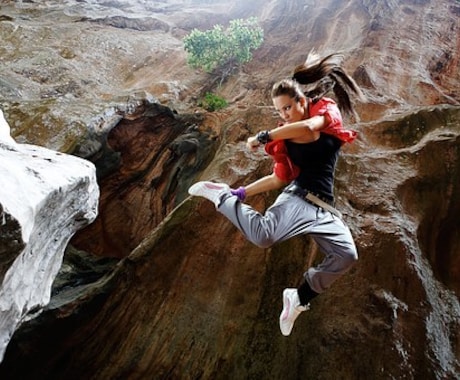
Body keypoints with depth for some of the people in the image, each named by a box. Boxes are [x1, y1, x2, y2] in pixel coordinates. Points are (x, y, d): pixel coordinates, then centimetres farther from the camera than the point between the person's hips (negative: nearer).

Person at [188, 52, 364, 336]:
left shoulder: (328, 111, 6)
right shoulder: (286, 138, 10)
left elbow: (308, 127, -20)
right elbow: (279, 179, 12)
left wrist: (264, 136, -13)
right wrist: (243, 192, 7)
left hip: (326, 210, 2)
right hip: (299, 197, -2)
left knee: (347, 256, -12)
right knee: (263, 235, -31)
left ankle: (299, 298, 4)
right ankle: (222, 196, -9)